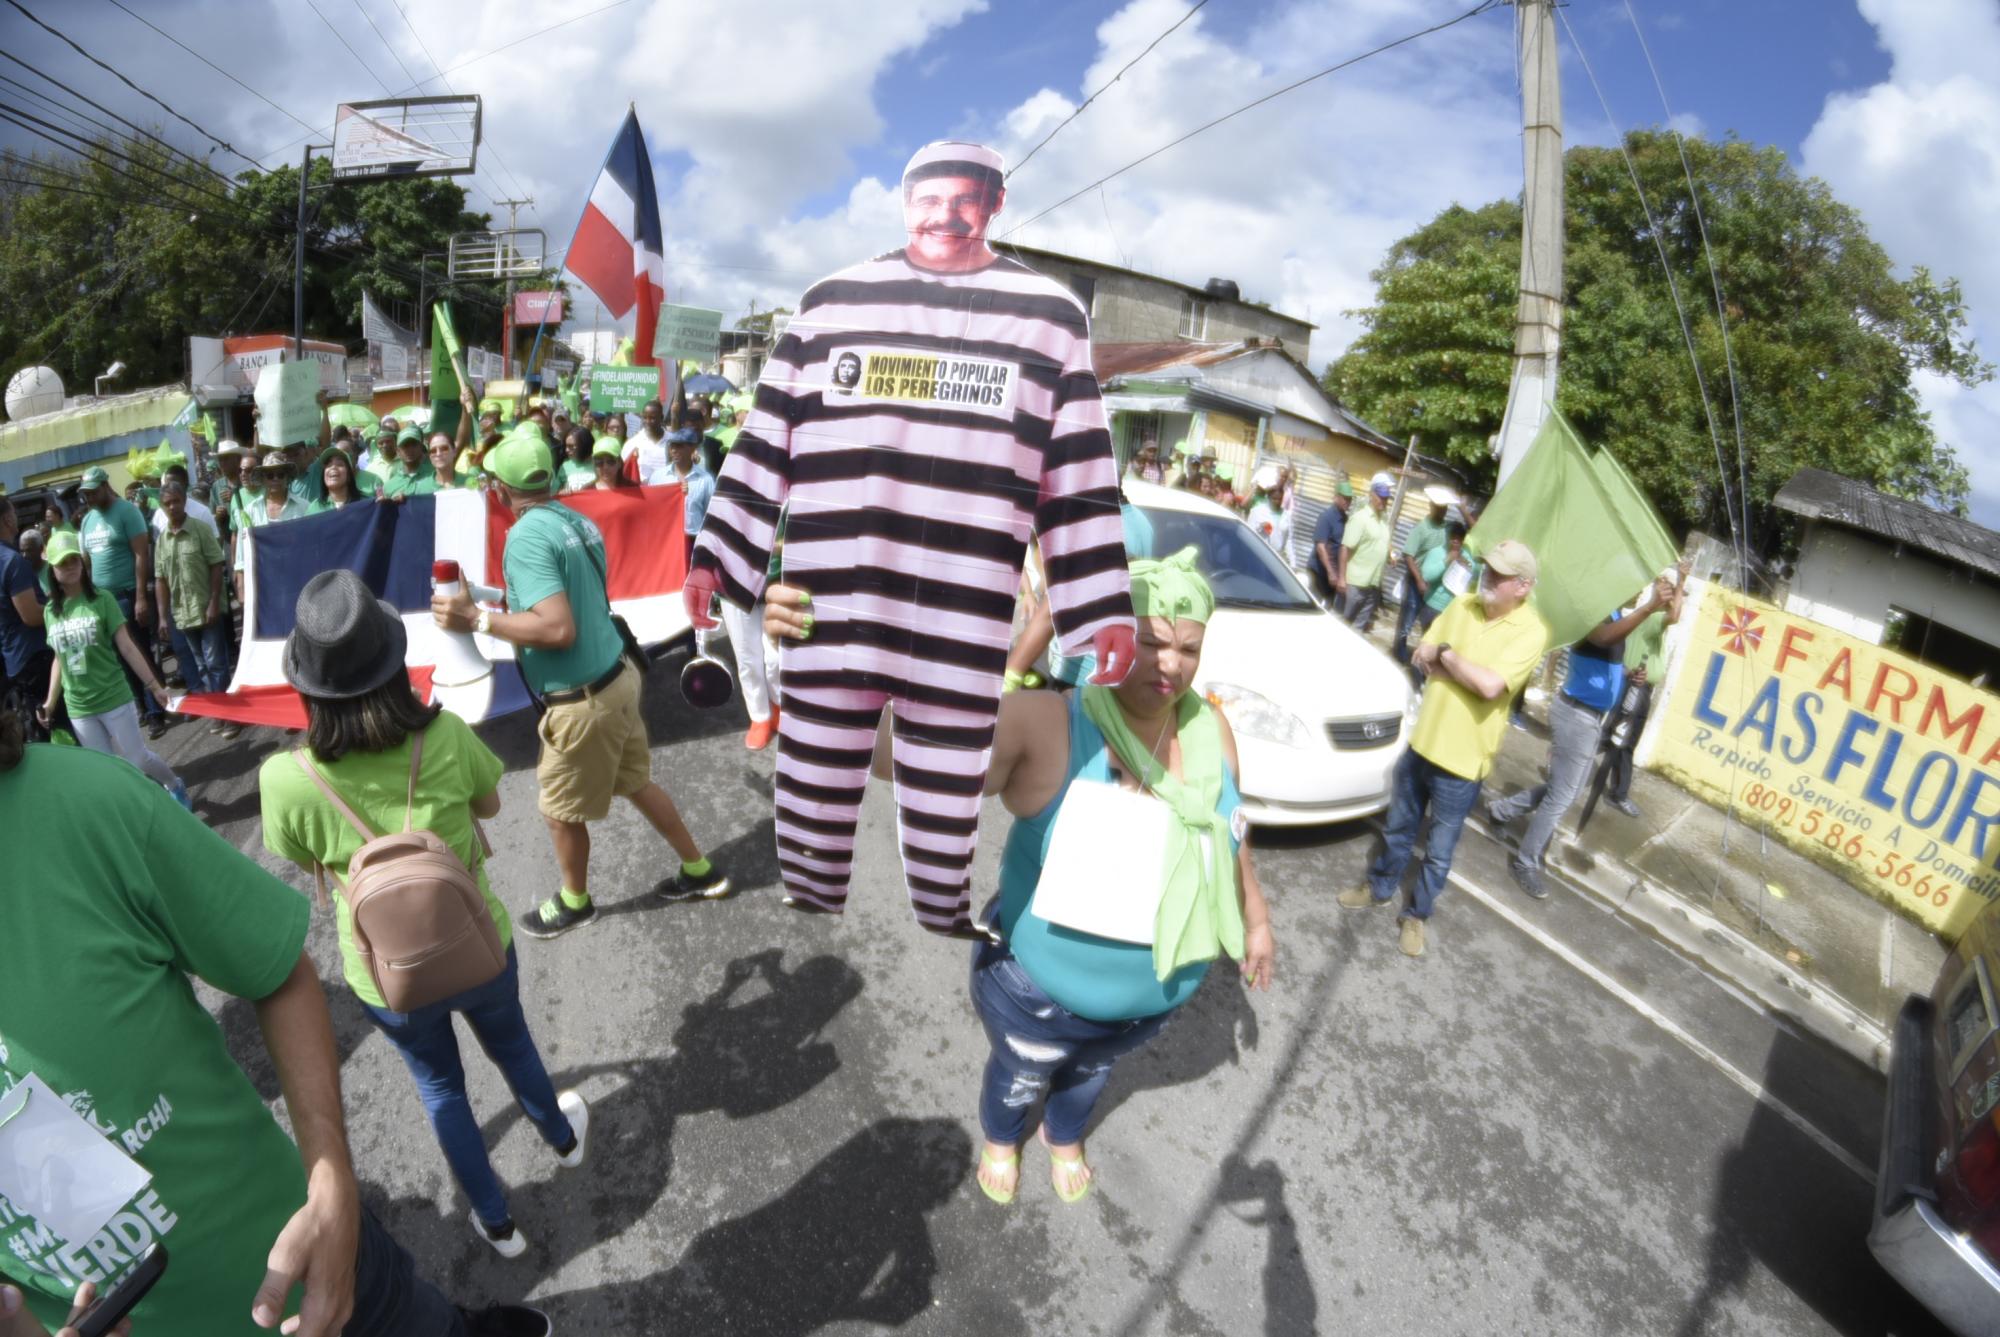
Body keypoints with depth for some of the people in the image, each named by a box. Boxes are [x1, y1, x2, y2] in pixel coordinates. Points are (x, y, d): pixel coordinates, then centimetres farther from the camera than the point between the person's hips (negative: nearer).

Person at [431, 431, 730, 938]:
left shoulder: (527, 536, -21)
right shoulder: (577, 520, 5)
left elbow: (558, 629, -29)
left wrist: (478, 619, -23)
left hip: (582, 699, -8)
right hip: (616, 674, 8)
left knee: (561, 810, 15)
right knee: (636, 782, 23)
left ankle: (574, 902, 38)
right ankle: (699, 871, 36)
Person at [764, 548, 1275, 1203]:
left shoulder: (1210, 728, -14)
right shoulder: (1047, 726, -32)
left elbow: (1227, 830, 4)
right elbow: (904, 745, -44)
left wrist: (1256, 919, 15)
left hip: (1159, 993, 4)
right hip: (1041, 989, -4)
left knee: (1091, 1071, 34)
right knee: (1022, 1076, 28)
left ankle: (1065, 1137, 68)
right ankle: (1001, 1139, 64)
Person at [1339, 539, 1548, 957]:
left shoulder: (1531, 630, -16)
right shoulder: (1462, 605, 1)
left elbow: (1490, 685, -28)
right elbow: (1420, 655, 2)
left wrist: (1445, 654, -15)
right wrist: (1464, 668, -16)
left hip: (1462, 762, -5)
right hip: (1421, 742, 5)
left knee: (1439, 852, 11)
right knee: (1399, 828, 22)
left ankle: (1417, 915, 31)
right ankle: (1380, 887, 42)